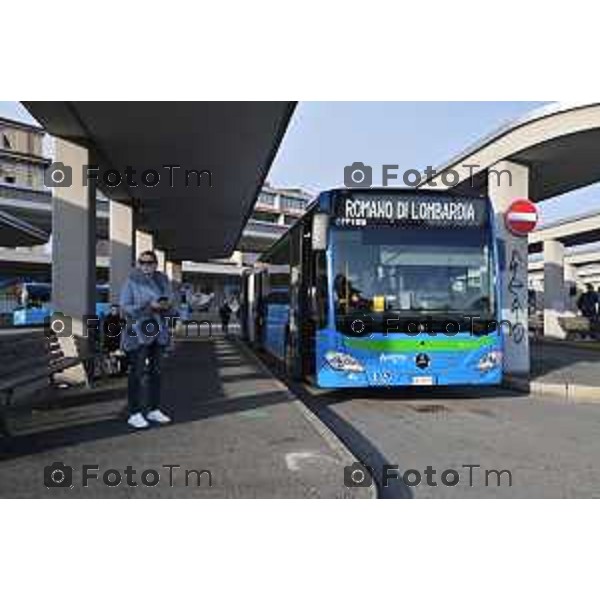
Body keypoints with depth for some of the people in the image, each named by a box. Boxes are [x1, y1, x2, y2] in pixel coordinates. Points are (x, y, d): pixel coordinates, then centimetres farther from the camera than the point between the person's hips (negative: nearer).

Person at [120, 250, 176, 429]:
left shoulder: (162, 280, 9)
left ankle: (154, 410, 22)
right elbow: (125, 307, -11)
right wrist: (149, 306, -21)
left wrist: (167, 305, -11)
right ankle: (134, 414, 2)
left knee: (155, 371, 11)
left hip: (158, 332, 6)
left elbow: (171, 306, 13)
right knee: (137, 372, -4)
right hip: (138, 331, -5)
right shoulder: (132, 282, -4)